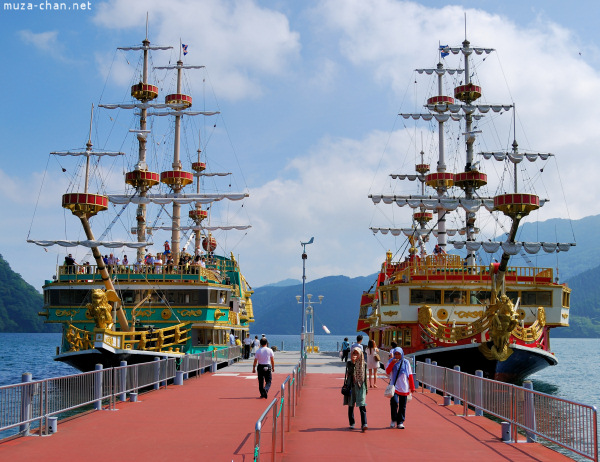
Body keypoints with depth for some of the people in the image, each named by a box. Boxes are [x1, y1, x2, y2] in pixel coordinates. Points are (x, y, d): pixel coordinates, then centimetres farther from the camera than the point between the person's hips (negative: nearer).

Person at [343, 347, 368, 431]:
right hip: (351, 386, 0)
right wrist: (353, 363, -29)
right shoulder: (349, 363, 0)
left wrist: (366, 388, 10)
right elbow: (349, 372, -19)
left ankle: (364, 424, -15)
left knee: (362, 406, -11)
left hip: (360, 386, 0)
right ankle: (352, 423, 21)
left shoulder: (363, 364, 5)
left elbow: (365, 377, 10)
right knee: (351, 406, 8)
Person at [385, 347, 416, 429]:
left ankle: (400, 422, 12)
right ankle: (394, 420, -2)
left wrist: (412, 387, 7)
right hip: (394, 386, -2)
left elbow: (410, 375, 8)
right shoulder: (391, 361, 3)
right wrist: (392, 363, -22)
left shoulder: (406, 362, 4)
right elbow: (387, 372, -9)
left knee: (402, 406, 3)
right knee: (394, 402, -19)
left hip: (404, 388, 2)